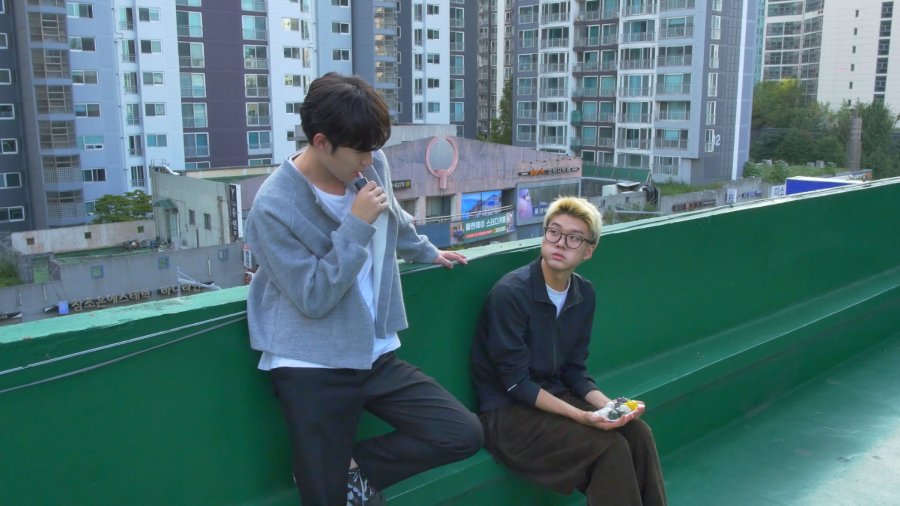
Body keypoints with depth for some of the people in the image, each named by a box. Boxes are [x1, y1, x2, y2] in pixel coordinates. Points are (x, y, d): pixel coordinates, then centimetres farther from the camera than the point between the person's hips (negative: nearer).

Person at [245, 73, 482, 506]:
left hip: (376, 357, 6)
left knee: (463, 435, -2)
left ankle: (355, 467, 12)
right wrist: (357, 224, -21)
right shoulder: (273, 207, -17)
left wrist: (428, 252, 37)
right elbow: (314, 299, -19)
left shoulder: (373, 165, -1)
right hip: (312, 370, -5)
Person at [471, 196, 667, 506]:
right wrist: (581, 416, -24)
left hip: (555, 397, 6)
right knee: (610, 448, -20)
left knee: (638, 433, -12)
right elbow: (516, 384, -19)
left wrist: (608, 405, -11)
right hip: (506, 412, -6)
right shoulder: (509, 293, -20)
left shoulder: (584, 295, 1)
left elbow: (574, 371, 7)